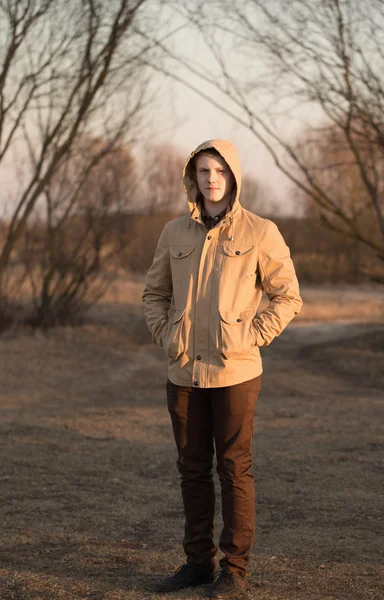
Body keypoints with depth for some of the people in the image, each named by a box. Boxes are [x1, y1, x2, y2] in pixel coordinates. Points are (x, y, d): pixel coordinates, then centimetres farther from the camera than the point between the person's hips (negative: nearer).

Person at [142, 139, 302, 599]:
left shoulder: (260, 233, -5)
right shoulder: (175, 233, 7)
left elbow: (288, 297, -2)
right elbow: (154, 293, 16)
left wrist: (249, 337, -10)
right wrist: (165, 335, 2)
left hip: (234, 371, -4)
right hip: (184, 372, 4)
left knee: (234, 469, 1)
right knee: (192, 469, 10)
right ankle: (198, 561, 21)